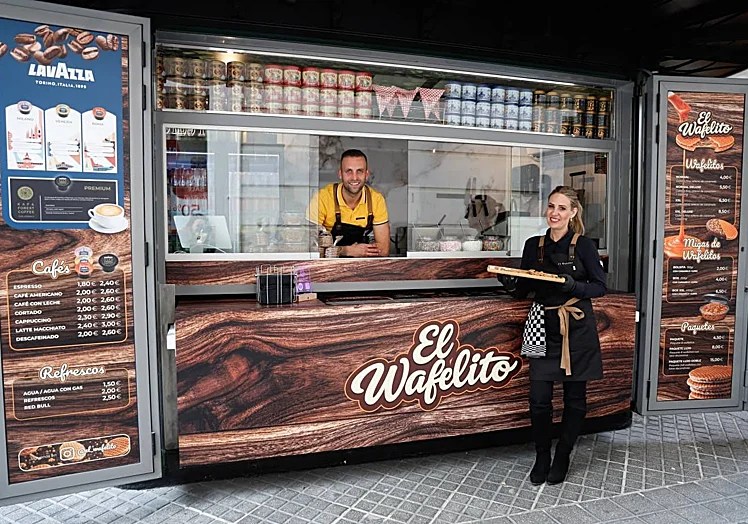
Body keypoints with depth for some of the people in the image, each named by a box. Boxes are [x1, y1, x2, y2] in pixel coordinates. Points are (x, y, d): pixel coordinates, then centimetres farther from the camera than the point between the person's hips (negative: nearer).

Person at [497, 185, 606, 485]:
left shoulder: (583, 246, -2)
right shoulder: (533, 245, 7)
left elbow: (600, 287, -1)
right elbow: (523, 290, 9)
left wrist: (572, 285, -20)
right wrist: (509, 284, -13)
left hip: (577, 329, -2)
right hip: (545, 329, 2)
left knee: (574, 398, 8)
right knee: (539, 399, 0)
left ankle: (562, 458, 26)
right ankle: (541, 458, 21)